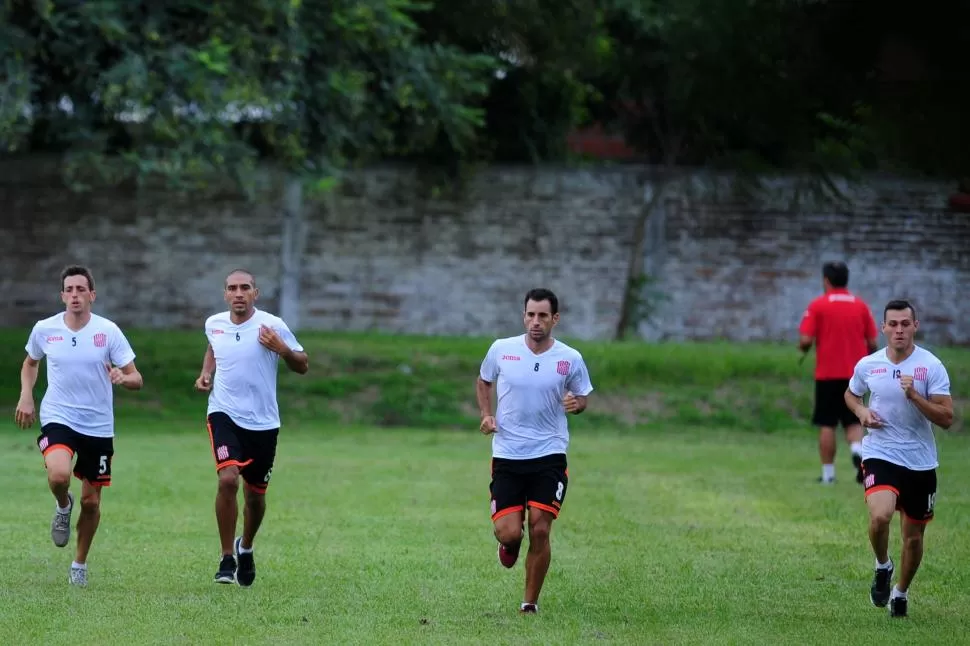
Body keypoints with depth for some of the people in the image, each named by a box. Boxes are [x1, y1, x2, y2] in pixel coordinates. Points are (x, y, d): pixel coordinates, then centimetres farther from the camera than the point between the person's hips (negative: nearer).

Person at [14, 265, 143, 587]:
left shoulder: (108, 331, -7)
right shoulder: (44, 329, -2)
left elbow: (136, 379, -5)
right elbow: (30, 362, 19)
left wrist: (123, 378, -28)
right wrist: (26, 397, 5)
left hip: (98, 426, 1)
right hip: (58, 419, -1)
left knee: (91, 500, 7)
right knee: (58, 474, -30)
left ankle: (80, 565, 28)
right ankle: (63, 506, 6)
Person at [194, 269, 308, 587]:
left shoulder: (272, 326, -8)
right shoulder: (213, 324, 2)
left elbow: (302, 367, -2)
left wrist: (282, 349, -21)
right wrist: (205, 374, 8)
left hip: (263, 421, 0)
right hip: (224, 414, 0)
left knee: (255, 494, 10)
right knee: (227, 479, -23)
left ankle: (245, 547, 41)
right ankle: (227, 559, -12)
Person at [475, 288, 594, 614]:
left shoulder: (570, 359, -3)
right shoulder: (501, 349, -2)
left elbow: (582, 397, 11)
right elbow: (483, 381, 16)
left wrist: (576, 403, -13)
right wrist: (487, 414, 0)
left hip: (549, 455, 0)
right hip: (506, 455, 0)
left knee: (540, 531, -7)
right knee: (508, 532, -9)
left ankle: (530, 603, 11)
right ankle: (509, 544, 32)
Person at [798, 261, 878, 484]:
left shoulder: (818, 305, -5)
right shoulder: (860, 306, 5)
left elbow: (806, 340, -11)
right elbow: (872, 343, 5)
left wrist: (803, 349, 11)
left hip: (828, 374, -2)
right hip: (855, 373, 3)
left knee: (827, 425, 5)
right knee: (853, 422, 11)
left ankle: (828, 473, 4)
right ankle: (858, 449, -18)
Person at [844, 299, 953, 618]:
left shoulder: (931, 366, -7)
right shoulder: (867, 365, 0)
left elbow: (946, 418, -11)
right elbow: (851, 394, 21)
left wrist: (914, 395, -24)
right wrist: (861, 411, -1)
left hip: (921, 461, 0)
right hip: (880, 454, 0)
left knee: (914, 537, 10)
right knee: (880, 516, -27)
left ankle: (901, 592, 35)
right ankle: (882, 566, 3)